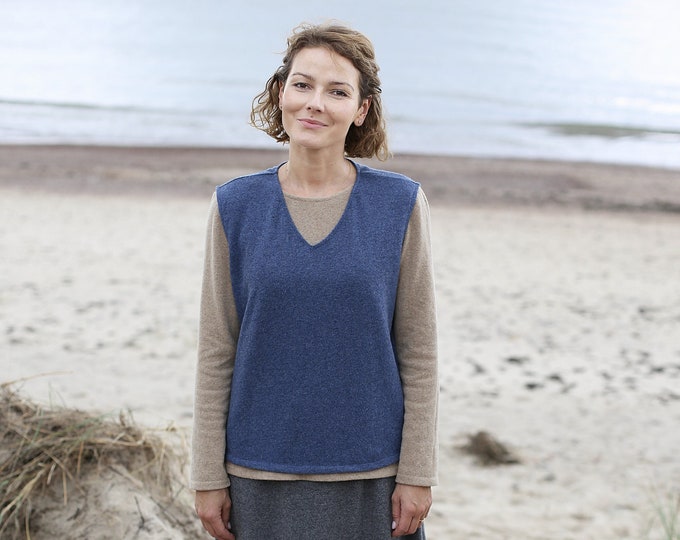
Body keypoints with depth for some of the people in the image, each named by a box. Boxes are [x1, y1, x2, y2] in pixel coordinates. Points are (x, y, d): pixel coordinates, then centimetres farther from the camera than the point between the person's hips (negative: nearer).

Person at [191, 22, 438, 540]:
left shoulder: (400, 204, -3)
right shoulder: (236, 206, 0)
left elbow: (419, 350, -1)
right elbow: (216, 352, 2)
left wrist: (417, 473, -3)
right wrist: (209, 476, 1)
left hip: (371, 475, -1)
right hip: (262, 473, 1)